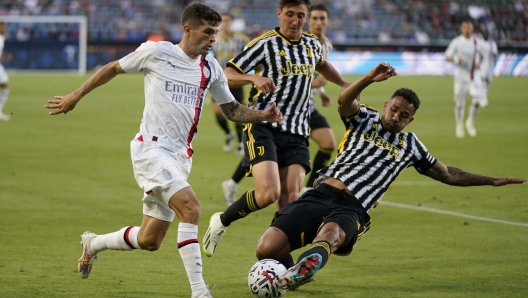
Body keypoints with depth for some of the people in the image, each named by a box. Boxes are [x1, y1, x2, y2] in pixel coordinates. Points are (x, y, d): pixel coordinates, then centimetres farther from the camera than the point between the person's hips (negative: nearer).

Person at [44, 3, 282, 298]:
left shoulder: (211, 68, 8)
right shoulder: (156, 52, -5)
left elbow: (232, 109, 15)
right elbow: (113, 68, 8)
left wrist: (262, 115, -4)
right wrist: (76, 96, 13)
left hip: (180, 156, 6)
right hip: (151, 148, -6)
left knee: (150, 240, 10)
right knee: (190, 207, -27)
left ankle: (93, 243, 38)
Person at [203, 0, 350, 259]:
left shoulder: (312, 45, 13)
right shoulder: (265, 44, -6)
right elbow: (227, 76, -10)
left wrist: (345, 85, 33)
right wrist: (254, 78, -28)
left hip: (297, 134, 5)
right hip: (263, 128, -5)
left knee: (290, 198, -10)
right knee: (269, 193, -20)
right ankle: (221, 222, 5)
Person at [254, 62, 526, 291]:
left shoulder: (410, 145, 24)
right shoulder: (364, 119, 18)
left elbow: (447, 174, 35)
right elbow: (344, 101, -6)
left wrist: (492, 181, 33)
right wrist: (370, 78, -23)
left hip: (352, 210, 0)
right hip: (321, 195, 0)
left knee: (331, 232, -41)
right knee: (266, 249, -20)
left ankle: (304, 268, -67)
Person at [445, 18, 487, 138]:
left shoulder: (477, 42, 4)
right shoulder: (456, 42, -4)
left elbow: (482, 55, 19)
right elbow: (447, 56, 0)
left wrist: (479, 63, -1)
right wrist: (456, 60, -20)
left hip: (475, 75, 2)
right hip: (461, 75, -2)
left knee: (477, 100, -12)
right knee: (460, 102, 3)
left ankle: (470, 123, 11)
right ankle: (459, 127, 19)